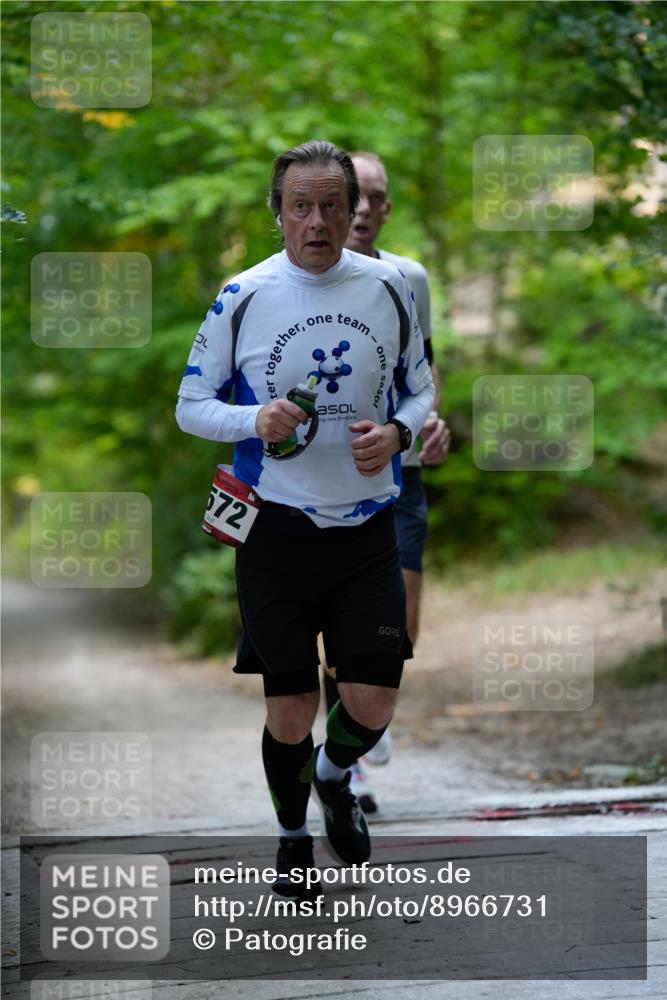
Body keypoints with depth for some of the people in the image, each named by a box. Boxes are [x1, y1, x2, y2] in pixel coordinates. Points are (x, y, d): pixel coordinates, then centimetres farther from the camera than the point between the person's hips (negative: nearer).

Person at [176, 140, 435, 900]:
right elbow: (191, 405, 1)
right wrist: (254, 420, -20)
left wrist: (397, 432, -10)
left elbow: (420, 387, 12)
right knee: (290, 707, 5)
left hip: (366, 525, 2)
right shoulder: (243, 296, -6)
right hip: (278, 529, -2)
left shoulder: (387, 287, 0)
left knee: (373, 704, -2)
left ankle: (334, 776, 33)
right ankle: (292, 835, 30)